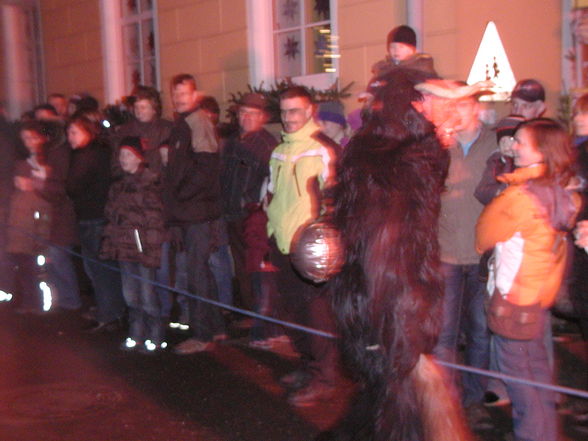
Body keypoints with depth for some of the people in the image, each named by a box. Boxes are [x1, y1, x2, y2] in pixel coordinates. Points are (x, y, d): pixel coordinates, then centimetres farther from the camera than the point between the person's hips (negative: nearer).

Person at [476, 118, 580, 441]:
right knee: (537, 367, 20)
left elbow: (486, 236, -12)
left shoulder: (520, 196, -23)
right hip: (542, 293, 8)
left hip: (514, 297, -8)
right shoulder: (562, 193, 1)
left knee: (517, 372, 5)